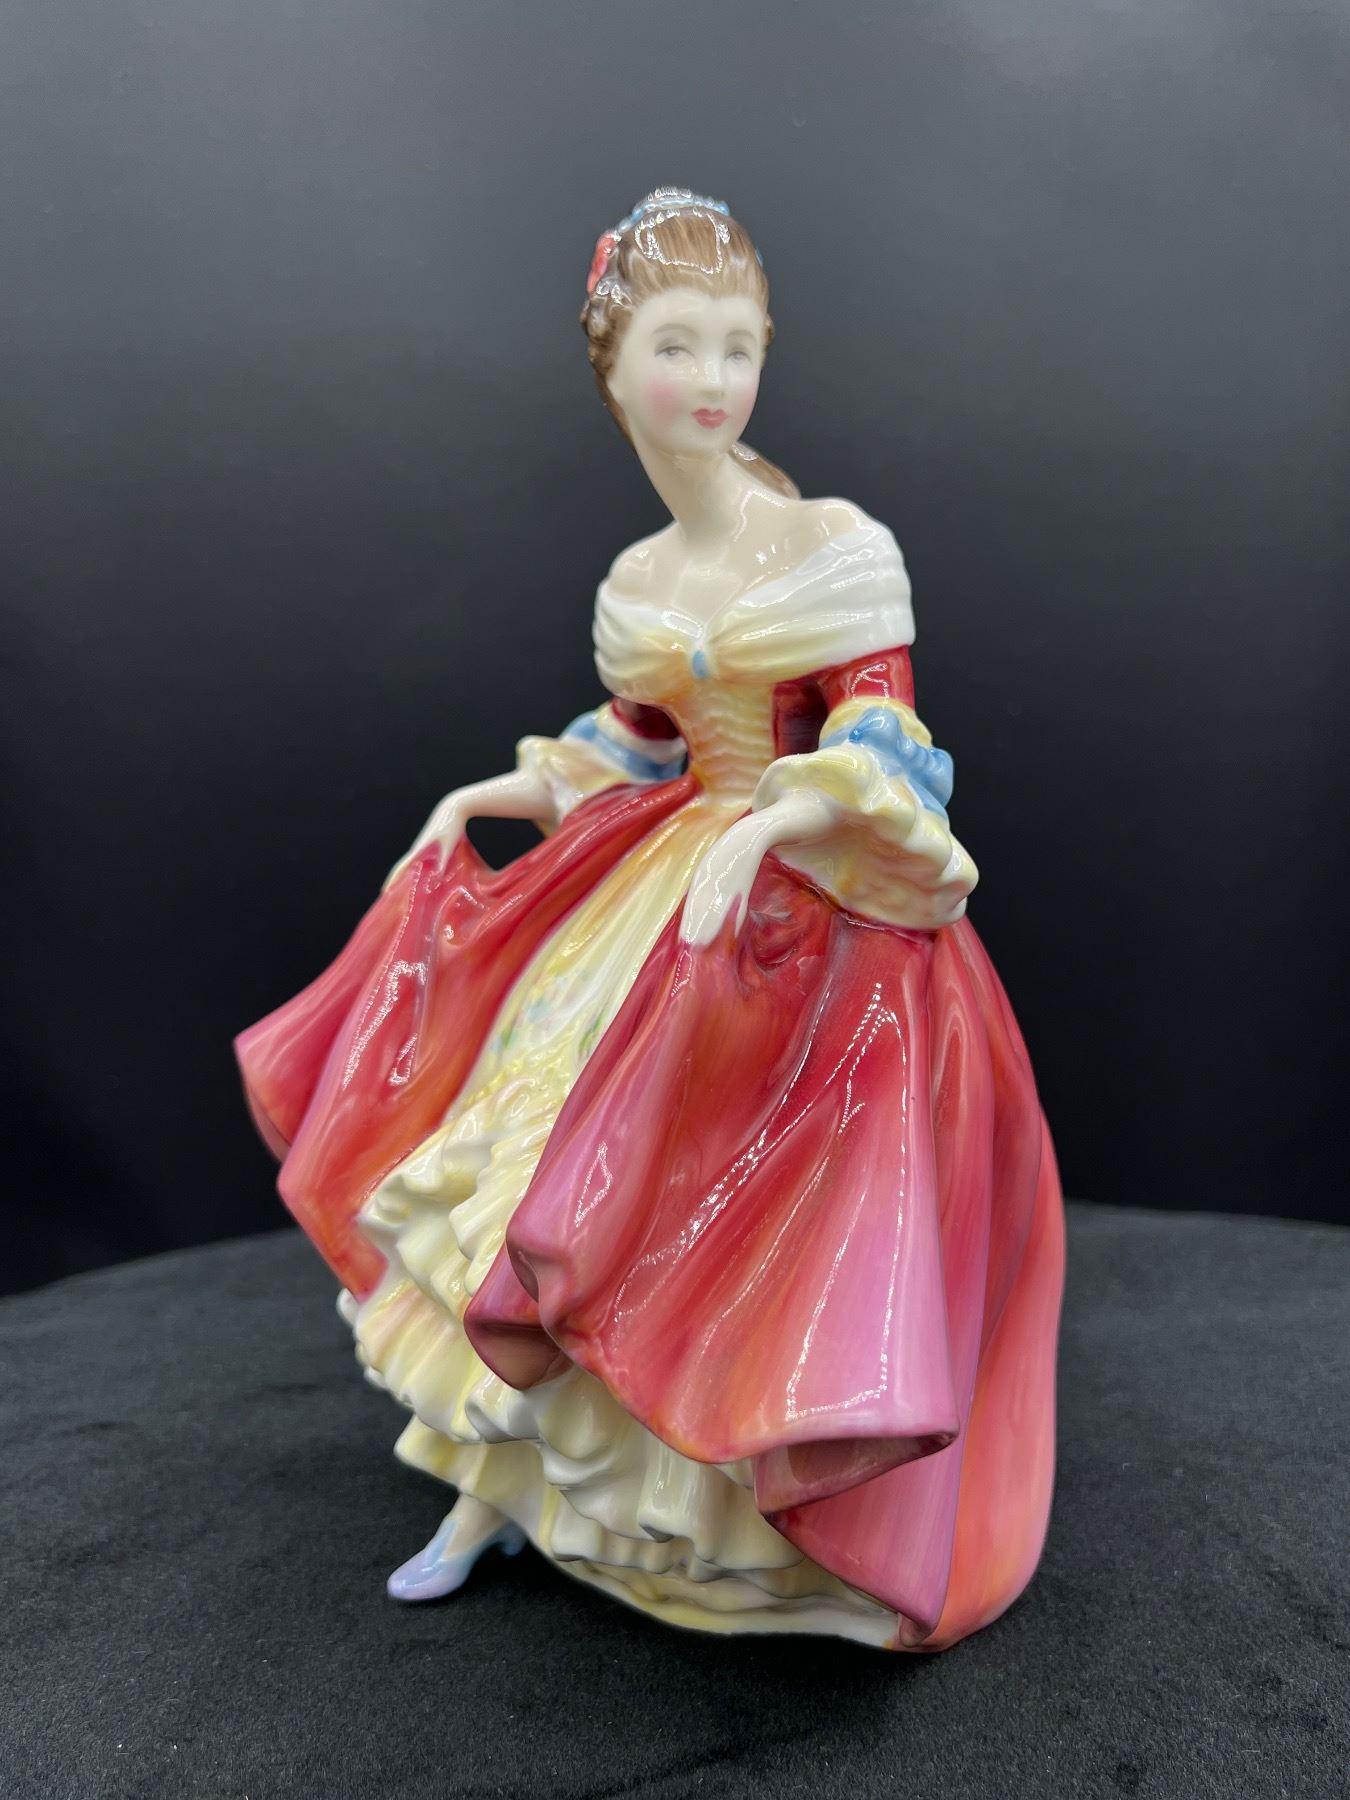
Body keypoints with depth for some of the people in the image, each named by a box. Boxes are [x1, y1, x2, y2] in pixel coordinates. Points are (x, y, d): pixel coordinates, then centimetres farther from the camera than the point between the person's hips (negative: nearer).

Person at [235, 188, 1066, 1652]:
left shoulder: (838, 545, -8)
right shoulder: (635, 583, 7)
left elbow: (880, 746, -14)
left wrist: (765, 825, -30)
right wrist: (491, 795, 11)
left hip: (816, 904, -5)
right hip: (661, 899, 5)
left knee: (755, 1218, -3)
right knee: (557, 1160, 5)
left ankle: (790, 1516, 24)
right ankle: (493, 1492, 24)